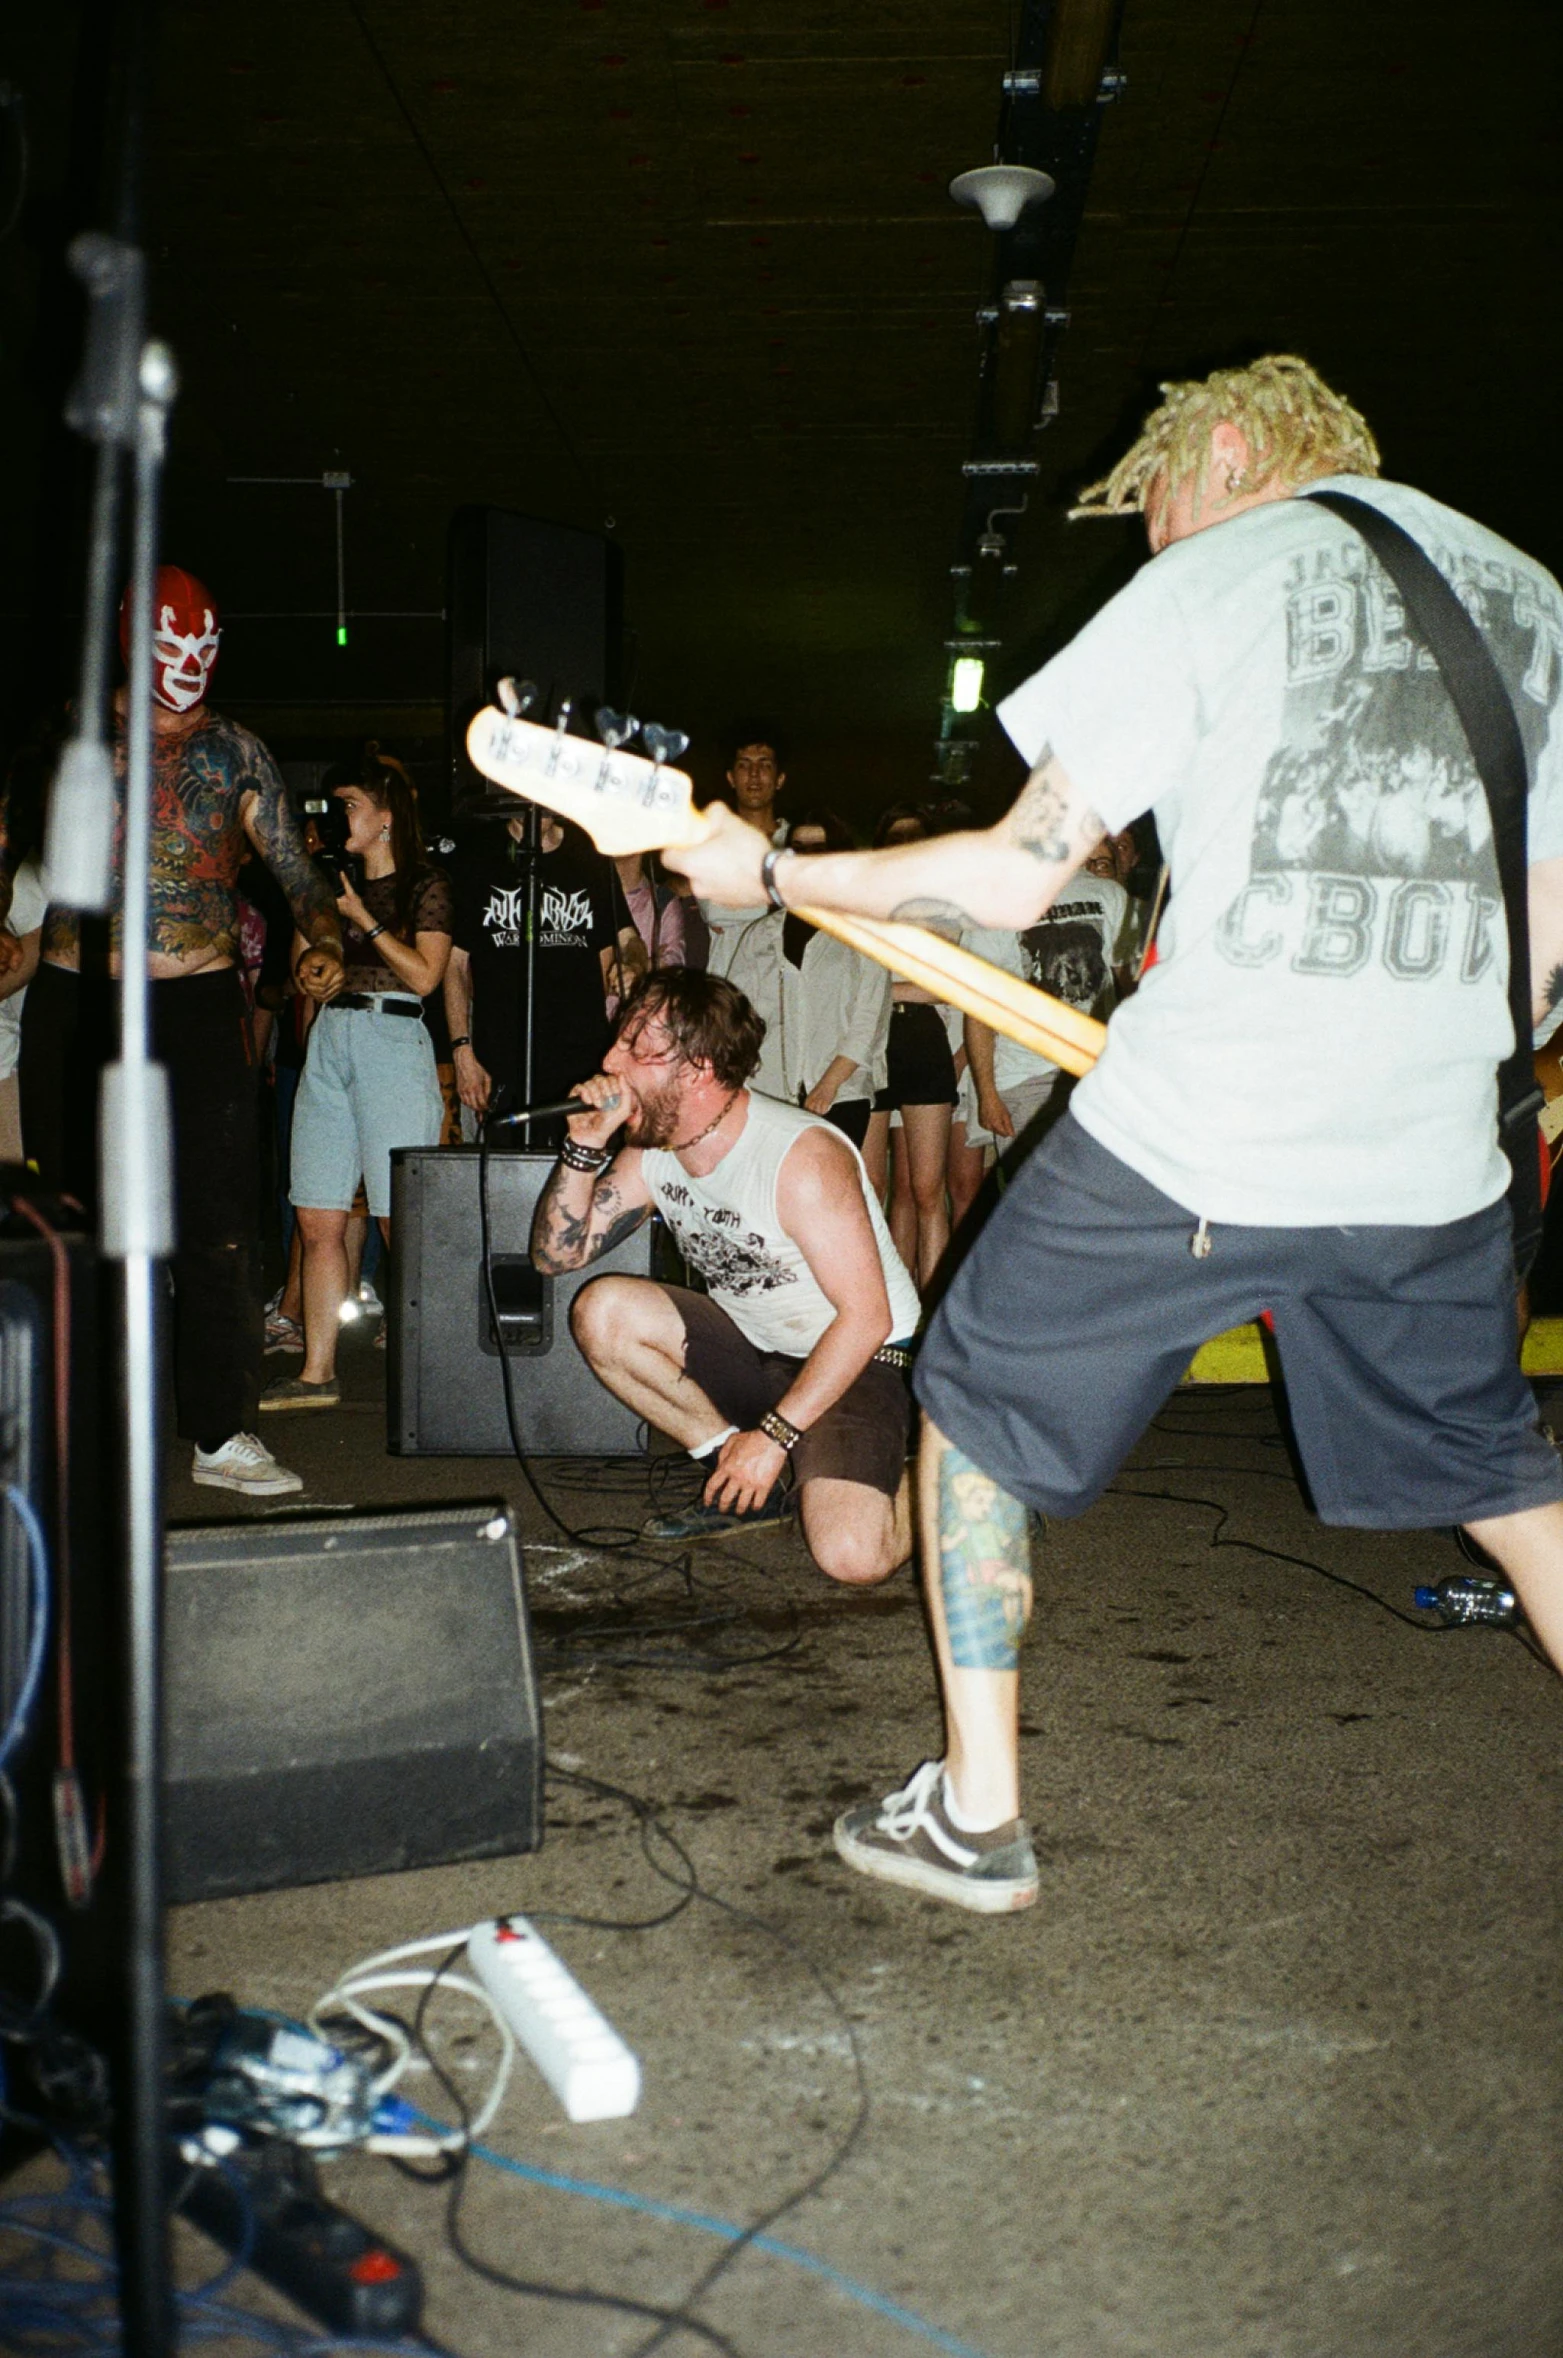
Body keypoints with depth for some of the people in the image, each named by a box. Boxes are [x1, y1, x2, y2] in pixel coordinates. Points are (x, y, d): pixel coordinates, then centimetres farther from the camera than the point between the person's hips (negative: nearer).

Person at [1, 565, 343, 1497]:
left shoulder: (236, 752, 9)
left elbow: (297, 868, 4)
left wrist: (323, 941, -15)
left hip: (200, 1005, 0)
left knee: (220, 1225, -6)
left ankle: (223, 1432, 1)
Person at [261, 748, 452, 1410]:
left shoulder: (426, 885, 3)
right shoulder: (337, 883, 21)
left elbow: (424, 975, -7)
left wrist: (362, 918, -6)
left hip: (392, 1038, -6)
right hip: (328, 1039, 7)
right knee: (318, 1221, 2)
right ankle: (316, 1372, 7)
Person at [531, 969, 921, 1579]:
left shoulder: (804, 1157, -25)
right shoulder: (650, 1154, -3)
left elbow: (866, 1318, -24)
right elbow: (556, 1254, -1)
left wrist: (774, 1434, -24)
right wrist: (585, 1146, -16)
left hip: (857, 1362, -6)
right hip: (751, 1352, 7)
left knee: (850, 1556, -29)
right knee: (601, 1311, -15)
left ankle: (916, 1478, 9)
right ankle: (741, 1486, -3)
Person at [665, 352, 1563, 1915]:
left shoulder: (1207, 580, -2)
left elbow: (1015, 877, -7)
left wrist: (769, 872, 4)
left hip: (1187, 1140, -5)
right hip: (1430, 1164, 6)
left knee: (977, 1406, 15)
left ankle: (977, 1816, 18)